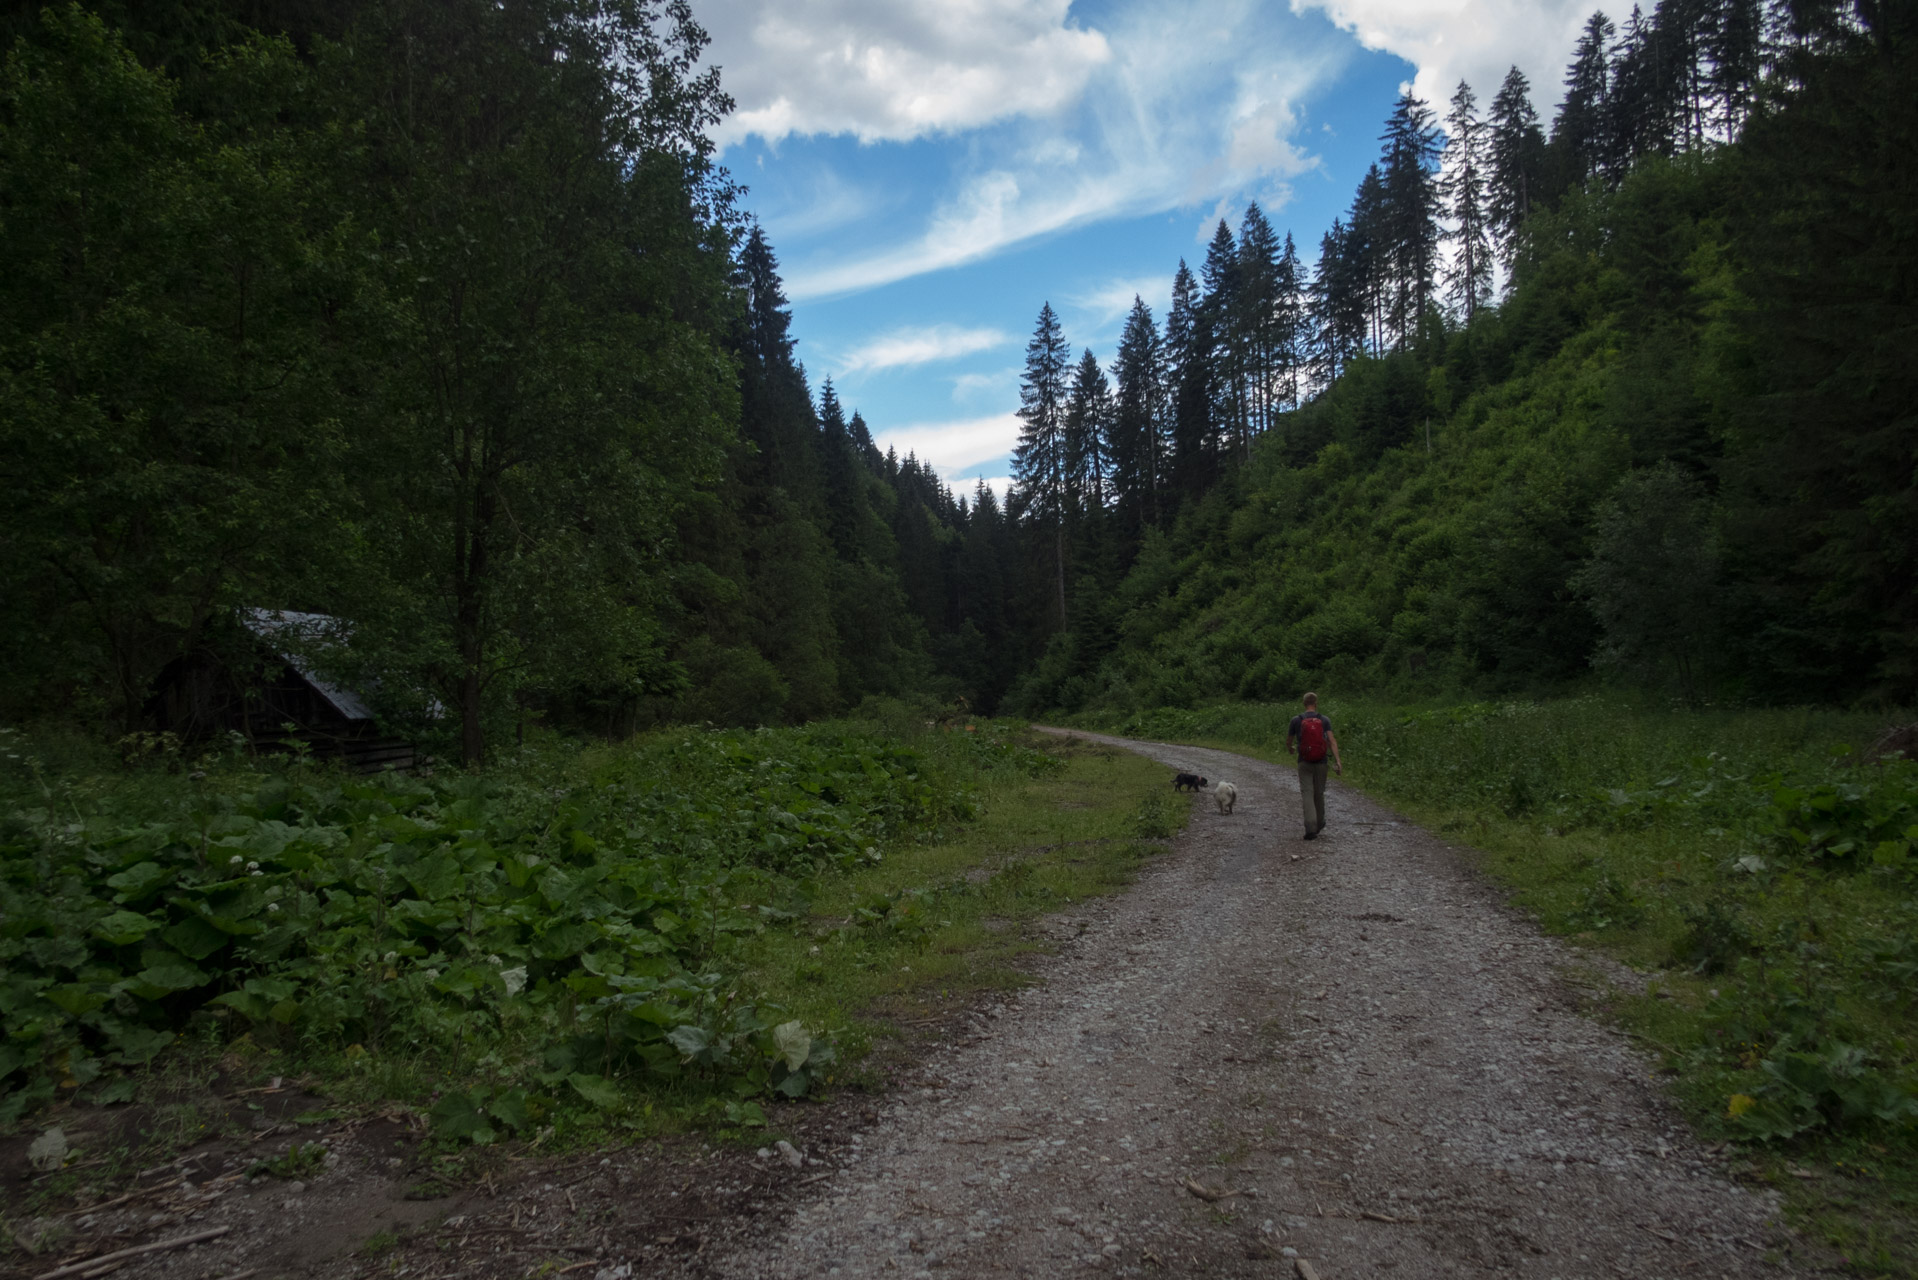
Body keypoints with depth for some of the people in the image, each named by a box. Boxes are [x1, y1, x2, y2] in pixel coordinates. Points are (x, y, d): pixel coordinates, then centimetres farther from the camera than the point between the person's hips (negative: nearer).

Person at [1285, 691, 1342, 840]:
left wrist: (1290, 750, 32)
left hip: (1304, 762, -2)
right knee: (1319, 794, 17)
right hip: (1321, 762, 2)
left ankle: (1311, 828, -19)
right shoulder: (1324, 720, -1)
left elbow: (1288, 741, 9)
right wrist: (1337, 761, -17)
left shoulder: (1296, 720, -3)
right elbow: (1332, 741, -13)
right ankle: (1319, 824, 36)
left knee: (1307, 794, -4)